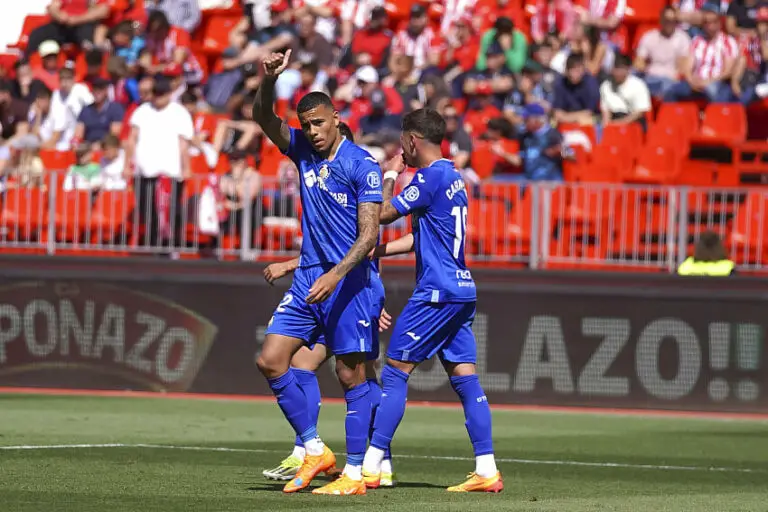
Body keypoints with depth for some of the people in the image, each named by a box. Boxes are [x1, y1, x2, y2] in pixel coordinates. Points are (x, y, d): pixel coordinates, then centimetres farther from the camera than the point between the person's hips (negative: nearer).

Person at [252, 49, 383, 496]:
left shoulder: (362, 165, -10)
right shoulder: (303, 151, 9)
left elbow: (369, 235, -16)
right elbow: (265, 118, -1)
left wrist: (335, 275, -27)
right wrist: (269, 80, -21)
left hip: (349, 280, -7)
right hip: (308, 276, 7)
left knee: (351, 375, -3)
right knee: (271, 360, -2)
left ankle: (355, 473, 1)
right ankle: (315, 451, 7)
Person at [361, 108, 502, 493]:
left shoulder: (430, 177, -13)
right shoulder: (452, 176, 17)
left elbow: (384, 214, -10)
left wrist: (390, 176, 6)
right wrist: (375, 252, 22)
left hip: (436, 293, -9)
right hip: (461, 291, 9)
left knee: (394, 373, -5)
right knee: (465, 379, 6)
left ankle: (370, 467, -5)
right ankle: (487, 471, 1)